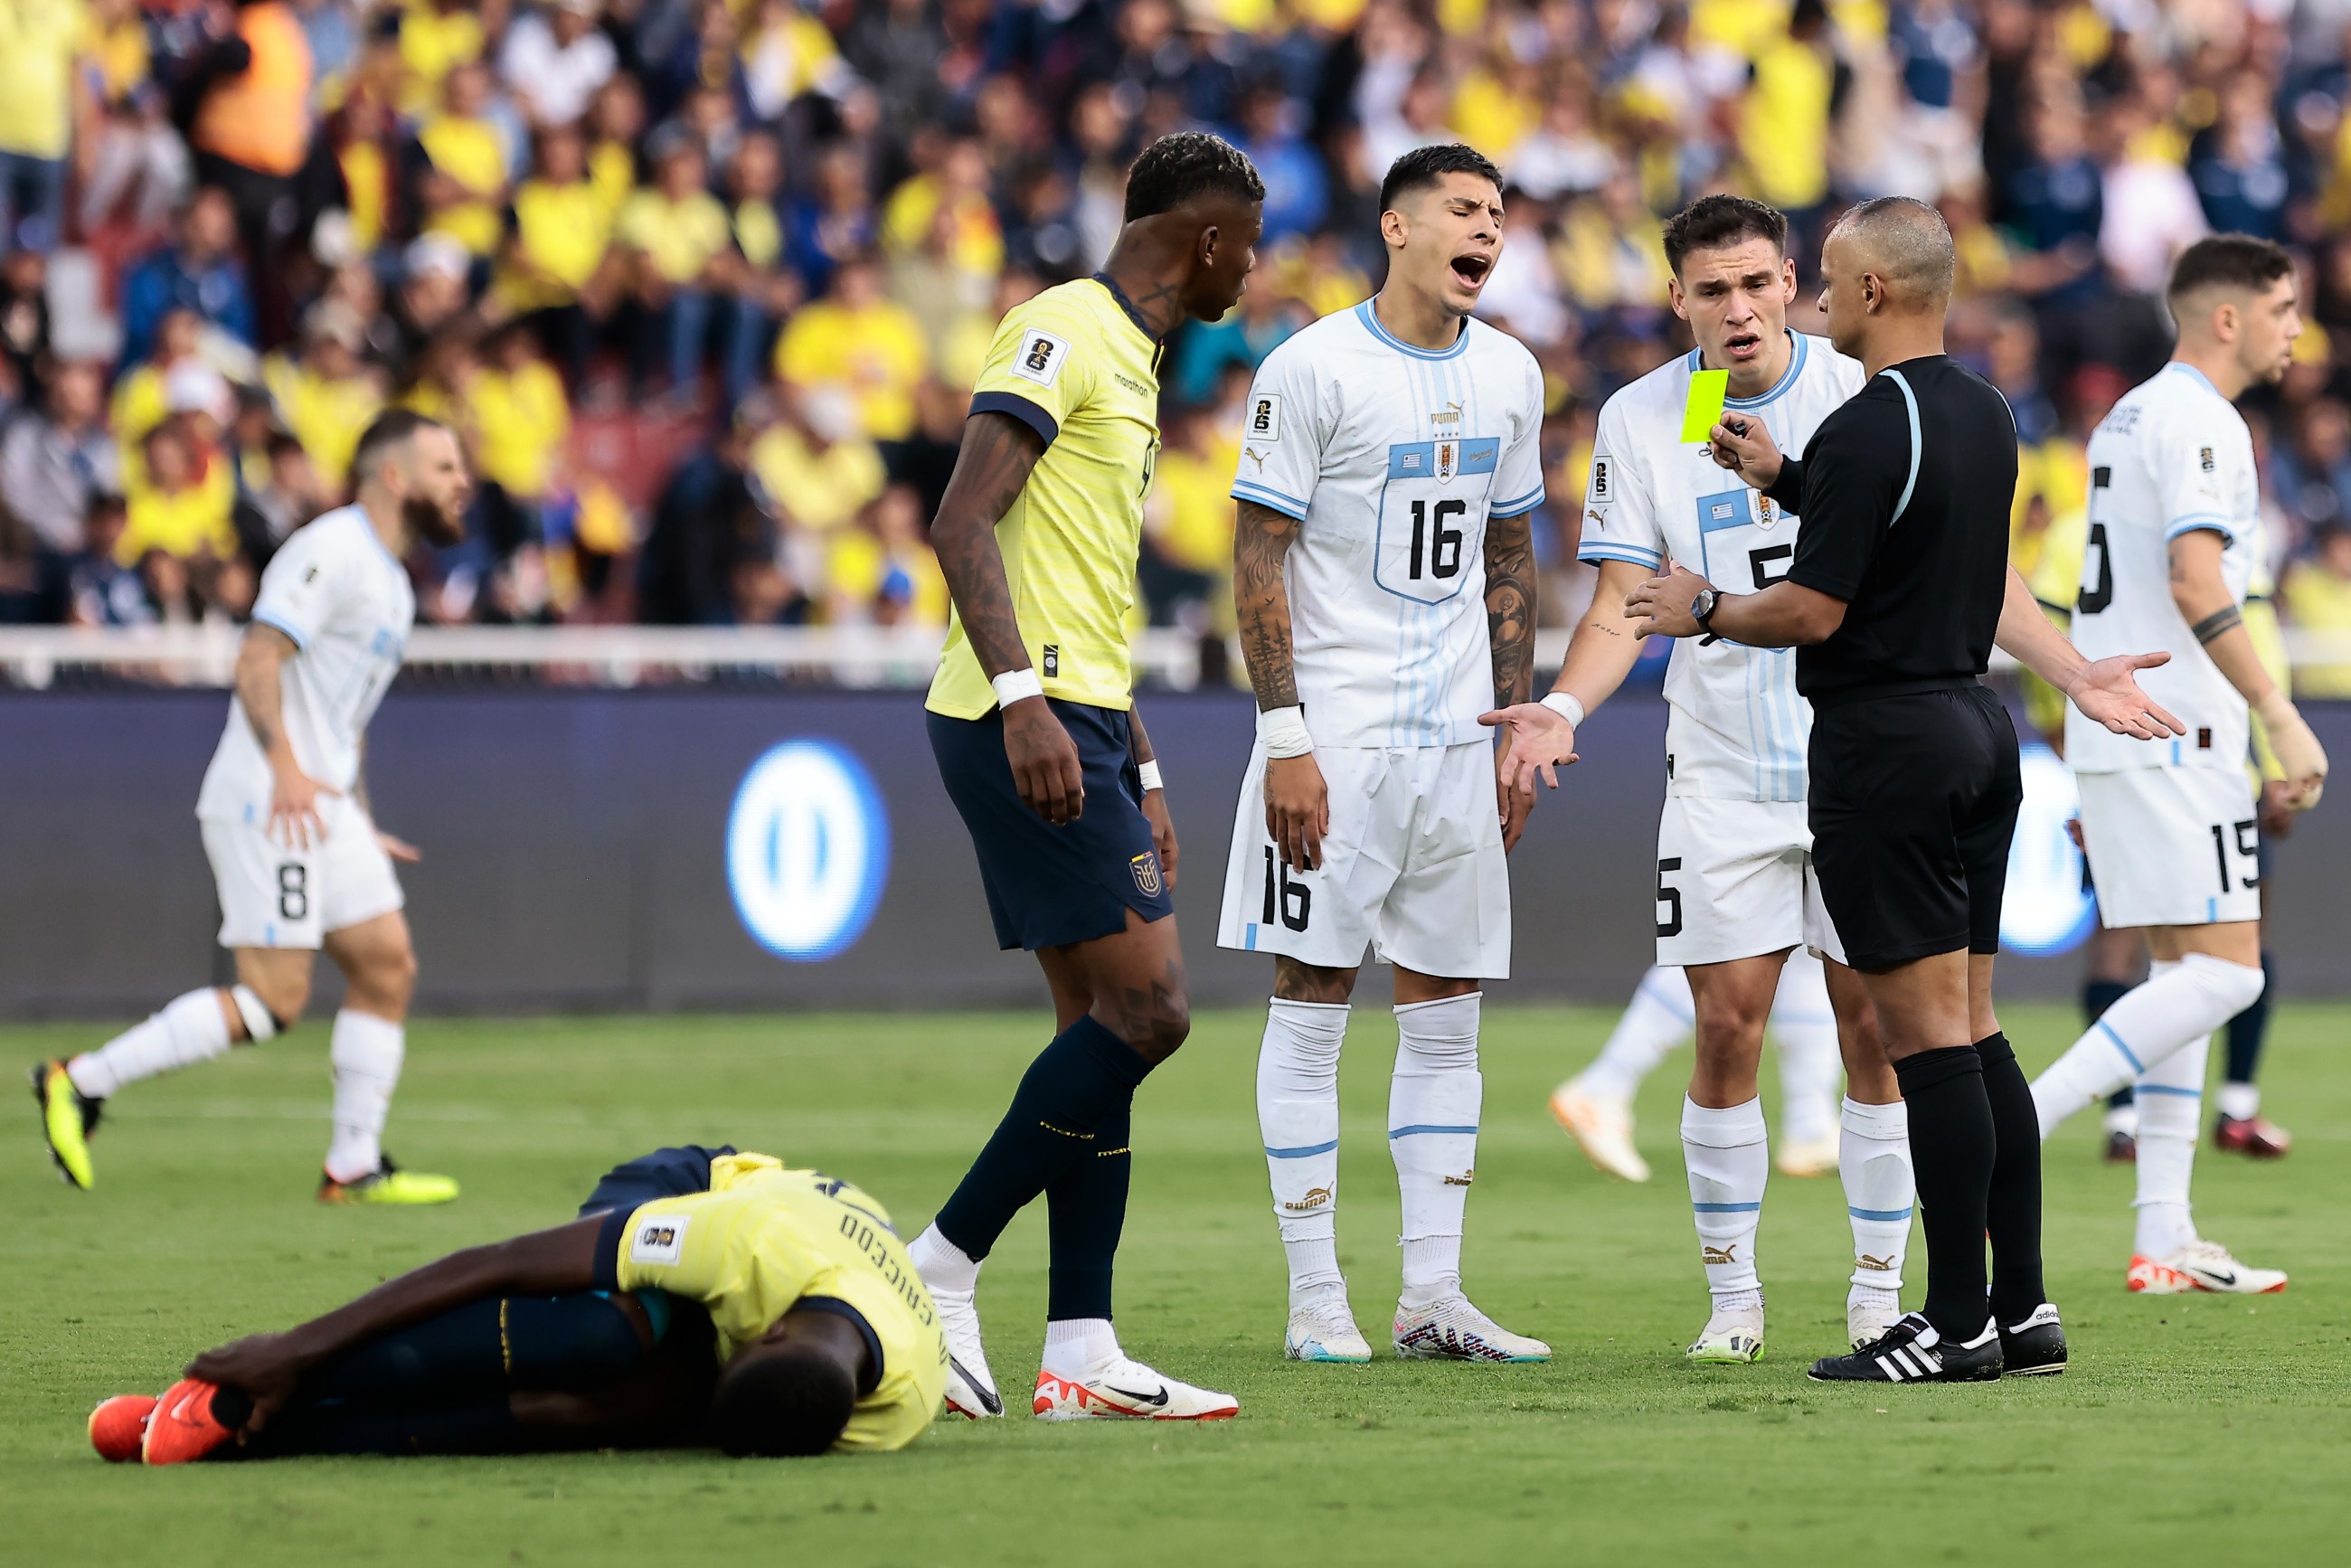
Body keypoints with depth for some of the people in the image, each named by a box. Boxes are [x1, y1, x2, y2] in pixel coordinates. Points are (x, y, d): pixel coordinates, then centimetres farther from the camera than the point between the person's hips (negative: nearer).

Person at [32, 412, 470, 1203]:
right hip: (265, 804, -10)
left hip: (323, 805, 10)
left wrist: (363, 826, 26)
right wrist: (285, 767, -31)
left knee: (387, 966, 2)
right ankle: (81, 1082, -4)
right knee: (274, 1000, -12)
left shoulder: (389, 581, 20)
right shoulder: (332, 551, -11)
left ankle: (354, 1167, 6)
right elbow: (257, 661, -21)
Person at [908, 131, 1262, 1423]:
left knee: (1104, 1025, 7)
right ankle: (941, 1271, -8)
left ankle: (1080, 1353, 6)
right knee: (1145, 1010, -13)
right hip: (1025, 721, -10)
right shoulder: (1064, 333, -9)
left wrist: (1140, 774, 27)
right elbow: (962, 522, -20)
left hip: (1076, 727, 10)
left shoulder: (1125, 357, 22)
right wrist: (1024, 699, -29)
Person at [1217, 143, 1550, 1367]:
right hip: (1334, 727, -6)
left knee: (1447, 1013, 6)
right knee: (1311, 1006, -2)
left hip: (1456, 736, 6)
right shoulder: (1312, 369, -8)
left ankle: (1433, 1297, 10)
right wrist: (1285, 738, -14)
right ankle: (1316, 1301, 1)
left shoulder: (1508, 375, 10)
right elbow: (1259, 561, -9)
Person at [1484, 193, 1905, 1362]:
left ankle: (1879, 1292, 10)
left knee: (1874, 1025, -1)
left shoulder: (1860, 397, -3)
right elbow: (1623, 604, -1)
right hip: (1720, 771, 1)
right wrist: (1566, 707, -16)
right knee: (1727, 1027, -3)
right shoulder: (1638, 421, 0)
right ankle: (1731, 1297, 9)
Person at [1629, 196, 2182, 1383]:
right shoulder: (1984, 417, 11)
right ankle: (2023, 1308, 11)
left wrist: (1703, 611, 0)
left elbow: (1813, 611, -17)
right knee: (1975, 1031, 11)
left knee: (1928, 1035, -7)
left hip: (1885, 741, -9)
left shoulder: (1868, 431, -17)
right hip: (1976, 728, 9)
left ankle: (1956, 1323, -6)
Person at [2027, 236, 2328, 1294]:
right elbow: (2195, 583, -23)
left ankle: (2164, 1242, 7)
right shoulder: (2199, 422, -12)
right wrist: (2282, 718, -23)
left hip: (2114, 732, 10)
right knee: (2223, 973, -11)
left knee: (2182, 971, 10)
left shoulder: (2126, 416, 18)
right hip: (2175, 735, -10)